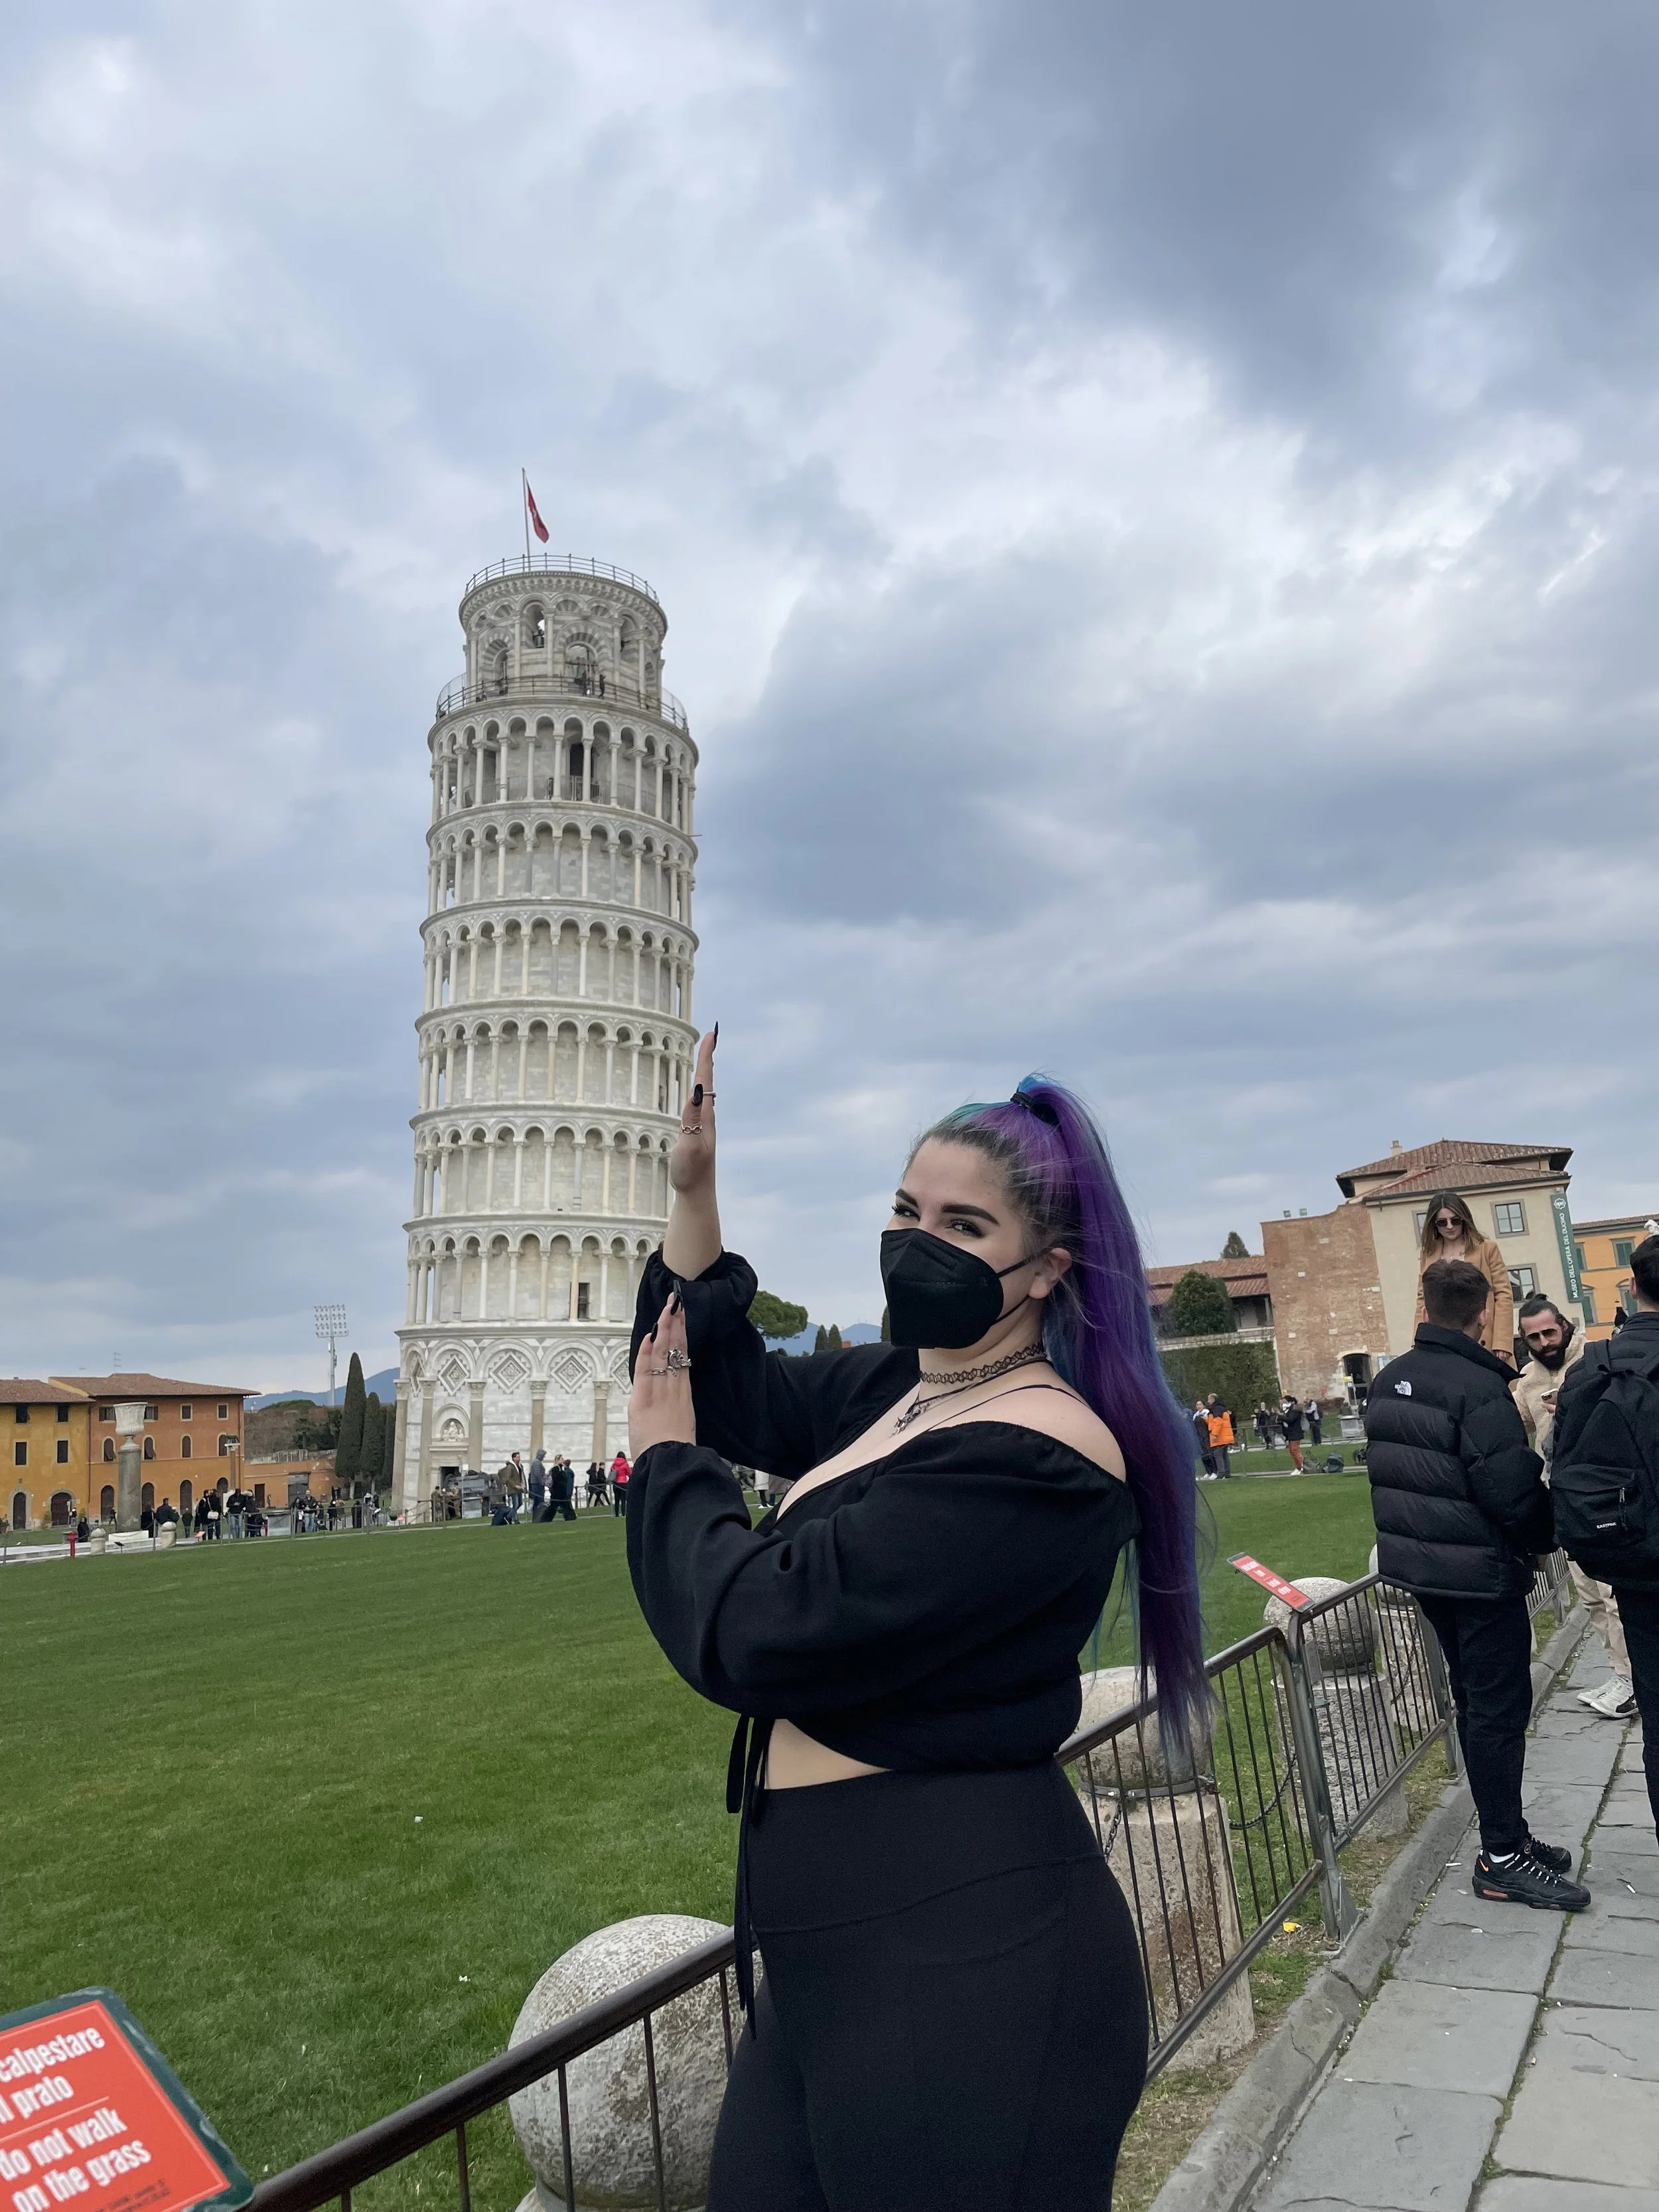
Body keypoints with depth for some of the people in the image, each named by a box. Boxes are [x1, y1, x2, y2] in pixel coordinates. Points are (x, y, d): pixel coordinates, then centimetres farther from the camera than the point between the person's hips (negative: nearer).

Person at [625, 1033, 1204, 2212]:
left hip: (961, 1960, -9)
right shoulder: (896, 1388, 6)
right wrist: (696, 1193, 9)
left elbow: (757, 1633, -25)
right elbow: (734, 1389, 19)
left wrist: (666, 1456, -8)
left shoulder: (1034, 1451, -23)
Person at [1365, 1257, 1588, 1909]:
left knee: (1474, 1701, 18)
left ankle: (1505, 1834, 29)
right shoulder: (1478, 1387, -22)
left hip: (1419, 1563, 8)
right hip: (1481, 1573, -8)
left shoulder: (1388, 1381, 4)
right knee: (1499, 1708, 3)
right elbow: (1513, 1490, -20)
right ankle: (1503, 1858, 10)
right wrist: (1549, 1533, -3)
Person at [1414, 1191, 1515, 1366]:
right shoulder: (1428, 1254, 14)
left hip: (1485, 1343, -2)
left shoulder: (1487, 1248, 6)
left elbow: (1504, 1295, 1)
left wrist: (1502, 1343, -8)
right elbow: (1423, 1300, 12)